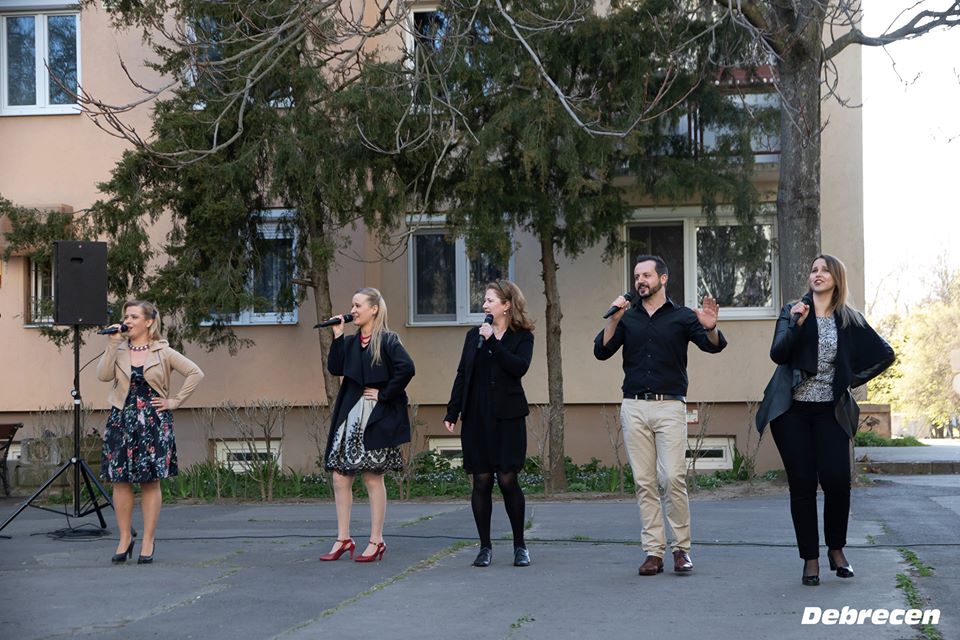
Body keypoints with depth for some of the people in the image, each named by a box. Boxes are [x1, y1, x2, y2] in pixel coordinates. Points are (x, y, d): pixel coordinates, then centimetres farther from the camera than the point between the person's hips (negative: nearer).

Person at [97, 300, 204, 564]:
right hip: (122, 420, 2)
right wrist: (113, 343, -10)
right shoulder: (118, 350, 7)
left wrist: (175, 401, -2)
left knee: (150, 481, 0)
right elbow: (104, 375, -10)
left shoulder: (163, 352, 2)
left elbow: (196, 374, 2)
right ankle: (125, 538, 12)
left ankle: (148, 541, 7)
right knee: (120, 480, 1)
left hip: (154, 422, -2)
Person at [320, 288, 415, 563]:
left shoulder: (387, 340, -5)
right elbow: (335, 368, 0)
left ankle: (376, 541, 8)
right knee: (340, 477, 4)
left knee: (373, 477, -1)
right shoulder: (350, 342, 14)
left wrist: (383, 394, -13)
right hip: (349, 416, 6)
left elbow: (406, 369, -17)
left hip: (376, 418, -6)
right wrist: (337, 336, -3)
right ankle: (343, 539, 13)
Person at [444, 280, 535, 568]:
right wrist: (452, 412, 6)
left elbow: (519, 367, -17)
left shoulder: (522, 337, 1)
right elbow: (462, 375, 11)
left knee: (508, 479, -5)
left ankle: (520, 546, 9)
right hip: (477, 416, 3)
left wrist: (492, 342, -16)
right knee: (481, 481, 2)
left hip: (508, 417, -3)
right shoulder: (475, 334, 12)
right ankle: (485, 546, 10)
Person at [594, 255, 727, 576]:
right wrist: (613, 319, -11)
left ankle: (681, 548, 0)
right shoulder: (627, 318, 12)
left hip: (670, 406, -3)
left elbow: (713, 346, -7)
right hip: (634, 407, 3)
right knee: (645, 483, 2)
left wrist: (710, 329, -29)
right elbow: (601, 351, 2)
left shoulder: (681, 316, 5)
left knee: (674, 478, -11)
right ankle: (653, 552, 5)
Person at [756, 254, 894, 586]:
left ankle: (836, 549, 13)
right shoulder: (792, 311, 4)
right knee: (802, 485, -1)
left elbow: (884, 354, 14)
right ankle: (810, 559, 8)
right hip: (792, 410, -1)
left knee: (837, 481, -10)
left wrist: (852, 380, 9)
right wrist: (796, 325, -24)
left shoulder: (849, 320, 7)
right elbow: (777, 353, -9)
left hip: (830, 412, 1)